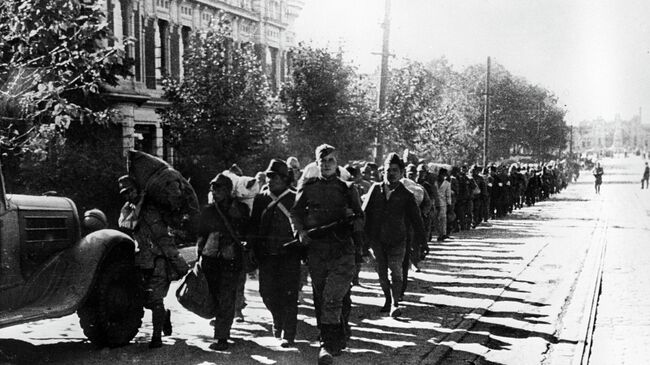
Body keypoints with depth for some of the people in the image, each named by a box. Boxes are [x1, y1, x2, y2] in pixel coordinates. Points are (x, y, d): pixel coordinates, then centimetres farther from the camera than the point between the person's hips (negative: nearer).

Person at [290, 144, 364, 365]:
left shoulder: (346, 189, 5)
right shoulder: (307, 188, 8)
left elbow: (359, 216, 12)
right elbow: (295, 213, 13)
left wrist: (354, 223, -9)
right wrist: (300, 231, -4)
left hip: (342, 253, -3)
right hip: (316, 251, 3)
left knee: (332, 299, -14)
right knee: (320, 299, 9)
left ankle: (328, 346, -10)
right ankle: (338, 340, 23)